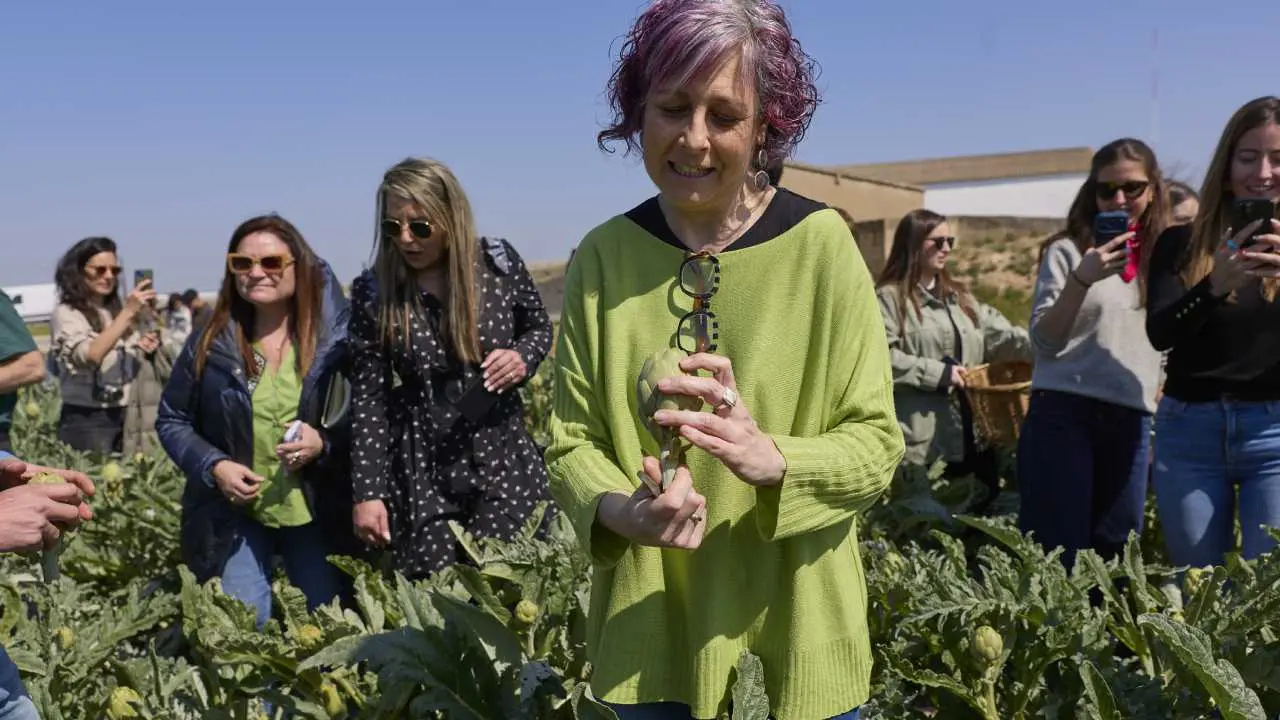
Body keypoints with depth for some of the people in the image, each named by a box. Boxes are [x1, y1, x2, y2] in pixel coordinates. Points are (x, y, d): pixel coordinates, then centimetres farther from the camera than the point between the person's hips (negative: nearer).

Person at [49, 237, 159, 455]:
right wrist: (128, 312, -25)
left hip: (121, 417, 6)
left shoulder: (117, 311, 10)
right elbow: (90, 355, -25)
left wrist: (141, 350, -2)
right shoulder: (66, 313, -7)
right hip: (85, 421, -6)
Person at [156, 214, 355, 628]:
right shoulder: (210, 343, -4)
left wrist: (326, 443, -20)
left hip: (316, 512, 0)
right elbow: (172, 420, 5)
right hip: (233, 513, 0)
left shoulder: (334, 337, -8)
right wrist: (213, 466, -11)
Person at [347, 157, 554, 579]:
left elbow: (540, 327, 12)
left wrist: (523, 356, -12)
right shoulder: (374, 292, -6)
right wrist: (368, 491, -7)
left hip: (503, 458, 1)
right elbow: (368, 399, -3)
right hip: (419, 469, 0)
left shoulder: (499, 263, -5)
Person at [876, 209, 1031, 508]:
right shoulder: (889, 297, -5)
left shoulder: (959, 296, 20)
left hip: (972, 434, 7)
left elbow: (1000, 334, 8)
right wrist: (937, 373, -16)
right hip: (921, 440, -7)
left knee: (982, 508, 12)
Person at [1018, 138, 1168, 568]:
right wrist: (1082, 279, -22)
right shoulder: (1068, 251, -1)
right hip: (1063, 413, -5)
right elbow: (1044, 341, -8)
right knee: (1057, 552, -5)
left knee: (1116, 553, 8)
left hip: (1132, 422, 5)